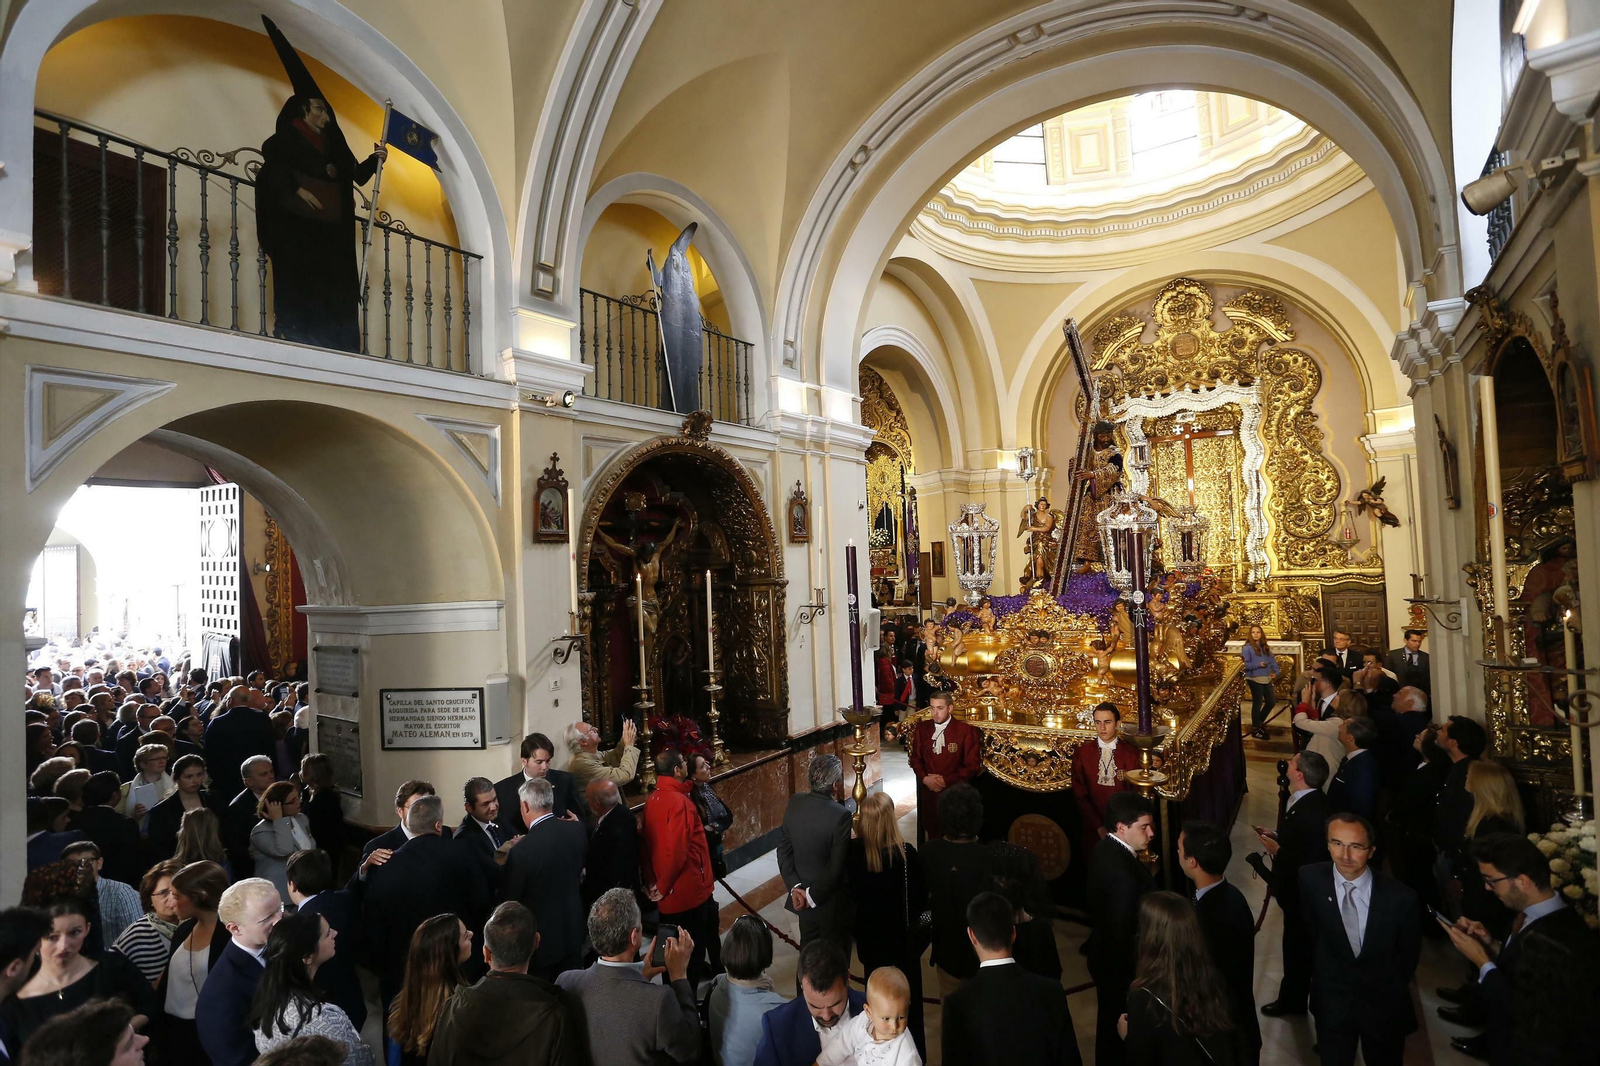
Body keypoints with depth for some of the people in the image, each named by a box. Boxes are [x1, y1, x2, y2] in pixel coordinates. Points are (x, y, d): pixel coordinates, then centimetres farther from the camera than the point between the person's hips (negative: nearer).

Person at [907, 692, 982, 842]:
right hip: (928, 792, 3)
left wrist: (946, 780, -13)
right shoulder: (921, 728, 5)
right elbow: (915, 758, 10)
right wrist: (924, 778, -8)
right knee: (931, 835, 6)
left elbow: (972, 766, -7)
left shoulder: (966, 731, -7)